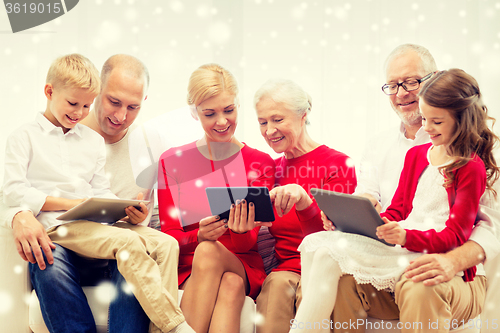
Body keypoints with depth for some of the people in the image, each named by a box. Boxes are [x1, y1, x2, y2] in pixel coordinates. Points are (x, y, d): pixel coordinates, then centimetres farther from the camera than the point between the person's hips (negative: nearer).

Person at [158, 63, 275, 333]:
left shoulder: (260, 163, 6)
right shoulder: (171, 161, 8)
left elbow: (248, 242, -2)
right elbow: (169, 235, 0)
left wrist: (242, 231, -27)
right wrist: (200, 236, -23)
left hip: (242, 266, 0)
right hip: (187, 269, 1)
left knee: (220, 268, -37)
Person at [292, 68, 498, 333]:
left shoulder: (471, 167, -1)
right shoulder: (416, 154, 22)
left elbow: (455, 235, -8)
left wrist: (406, 237, -24)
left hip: (435, 257, -8)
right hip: (401, 247, 8)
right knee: (319, 245, -16)